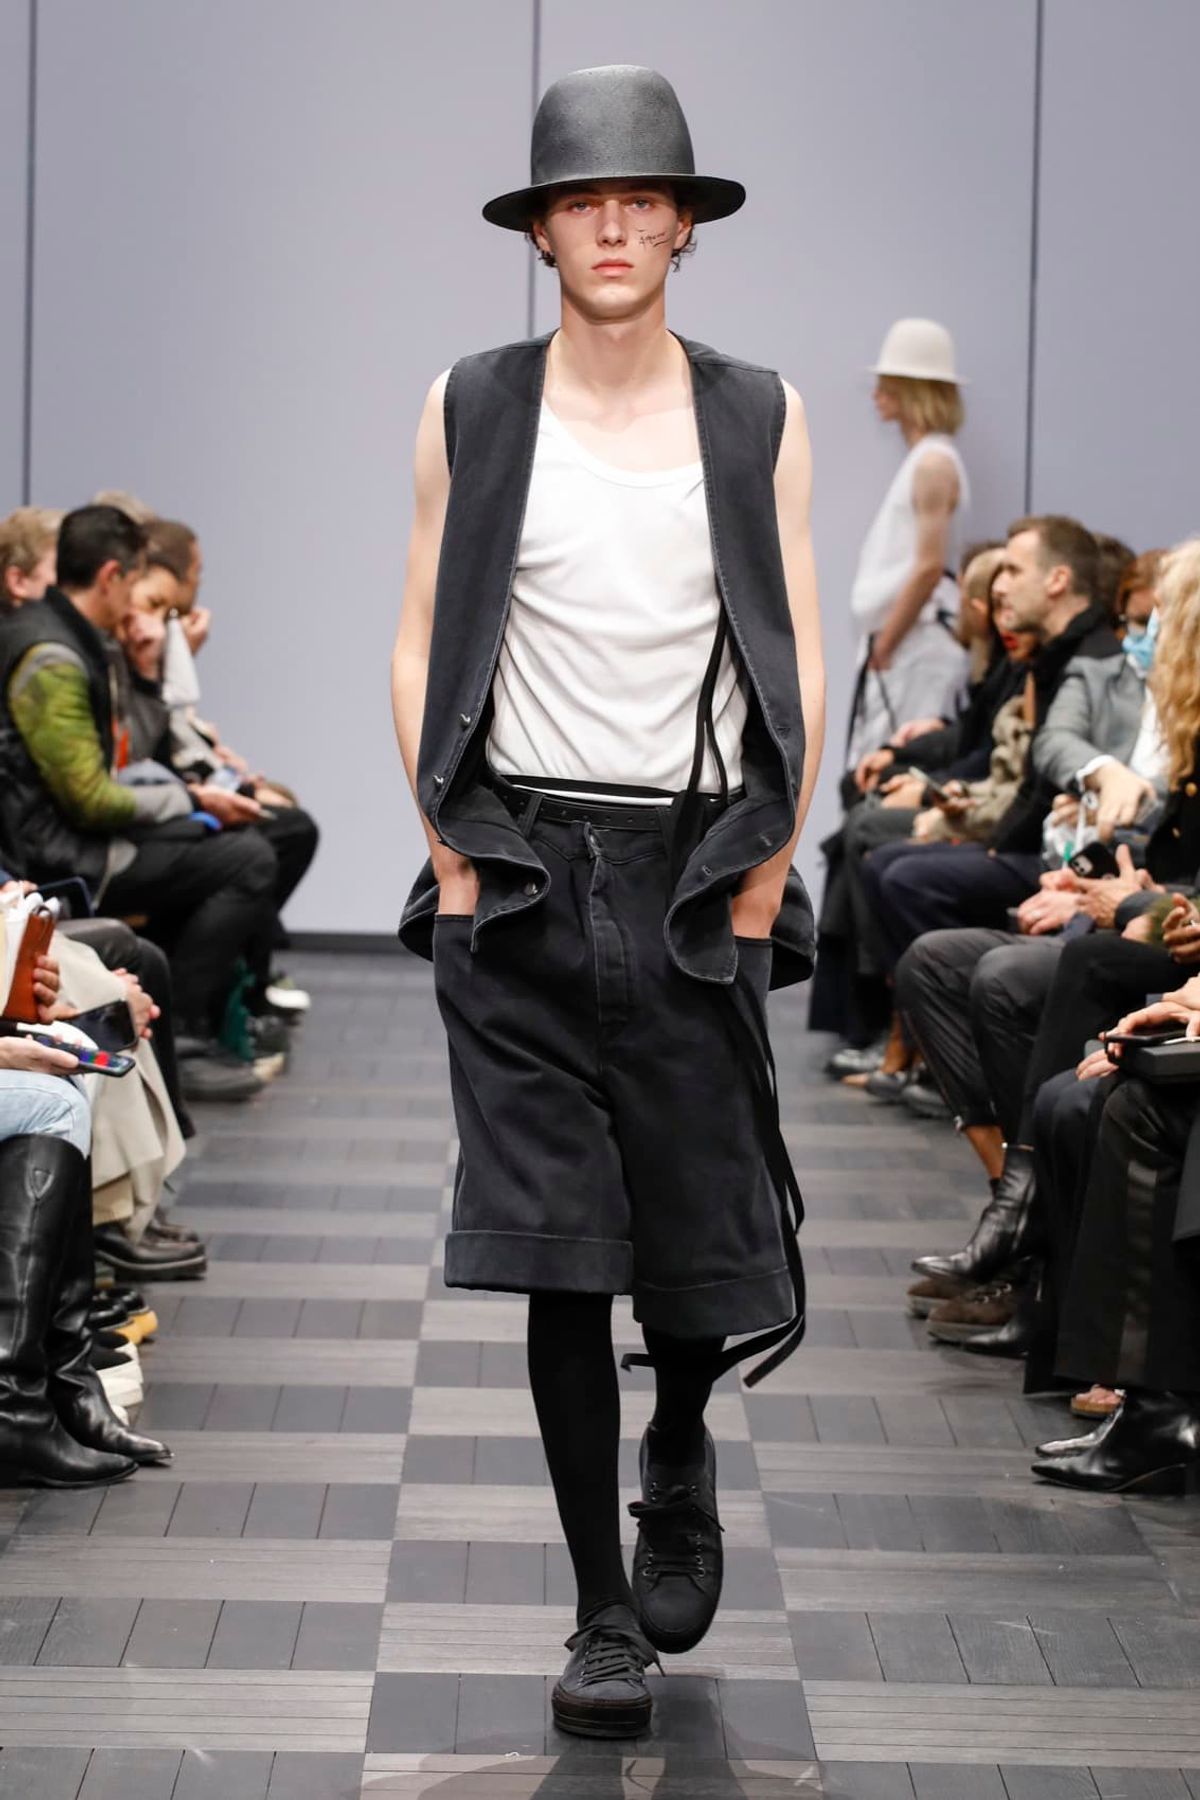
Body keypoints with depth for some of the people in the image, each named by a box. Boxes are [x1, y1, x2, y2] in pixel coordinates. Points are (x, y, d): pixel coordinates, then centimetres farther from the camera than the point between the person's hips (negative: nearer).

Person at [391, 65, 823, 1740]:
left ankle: (679, 1452, 37)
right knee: (560, 1259, -2)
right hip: (520, 886, 0)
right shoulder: (471, 412, 4)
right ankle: (606, 1616, 8)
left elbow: (800, 671, 4)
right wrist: (453, 863, -1)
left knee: (710, 1250, 3)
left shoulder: (759, 418, 3)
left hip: (699, 878, 0)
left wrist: (767, 875, -3)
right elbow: (423, 653, 6)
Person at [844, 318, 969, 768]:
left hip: (916, 645, -10)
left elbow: (929, 567, -19)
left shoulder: (933, 464, -12)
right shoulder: (921, 460, 18)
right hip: (896, 643, 10)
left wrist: (883, 647, -16)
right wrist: (879, 646, 16)